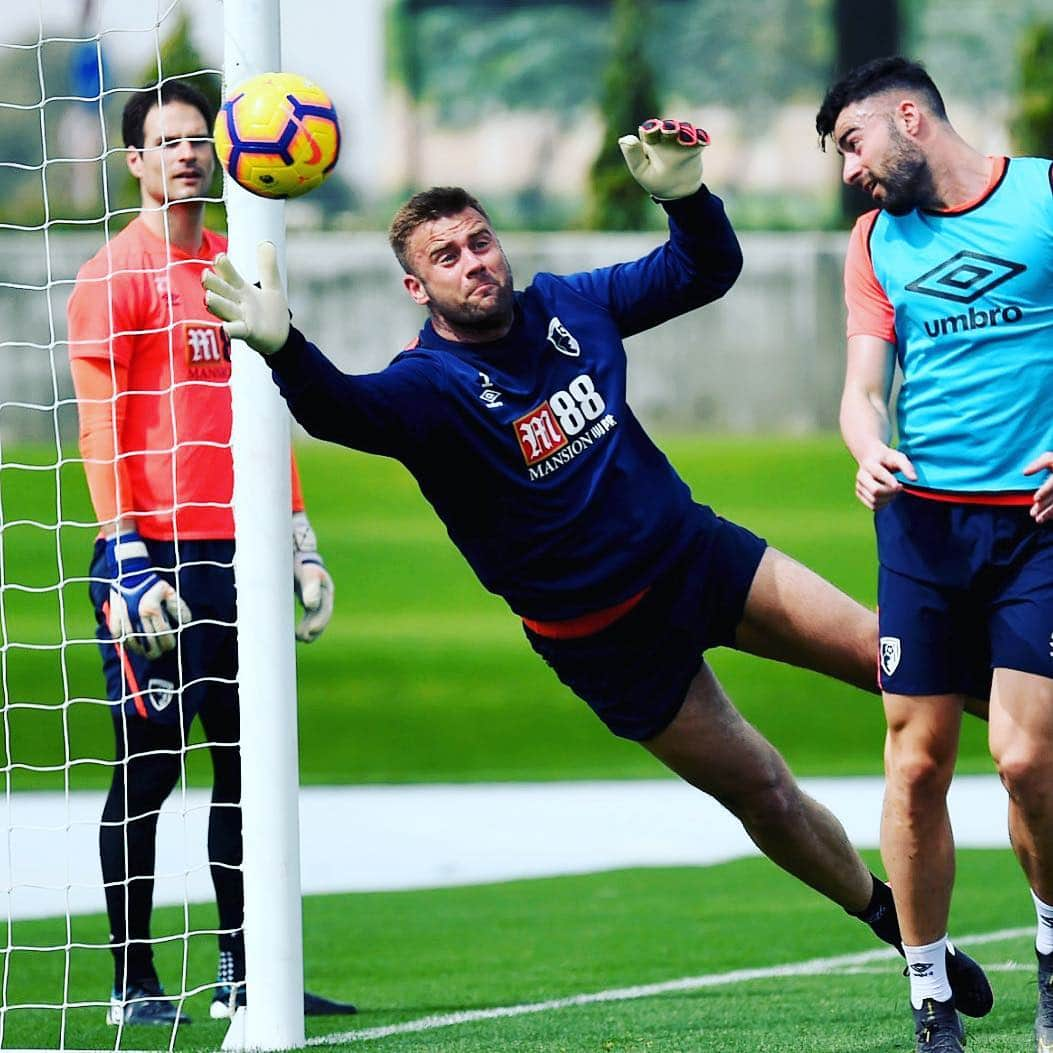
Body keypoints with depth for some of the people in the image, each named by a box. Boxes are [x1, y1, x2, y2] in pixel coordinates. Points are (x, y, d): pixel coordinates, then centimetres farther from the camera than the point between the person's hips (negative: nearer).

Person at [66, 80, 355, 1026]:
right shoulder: (113, 276, -4)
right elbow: (99, 426, -9)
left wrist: (299, 539, 17)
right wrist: (126, 557, -16)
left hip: (236, 552, 6)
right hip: (155, 553, -6)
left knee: (248, 761, 7)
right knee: (147, 765, -5)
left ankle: (244, 973, 14)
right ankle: (134, 982, 0)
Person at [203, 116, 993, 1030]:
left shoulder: (567, 306, -4)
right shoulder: (429, 384, -20)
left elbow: (706, 271, 6)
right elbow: (346, 410, -43)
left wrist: (685, 195, -15)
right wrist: (283, 351, -63)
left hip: (696, 548, 4)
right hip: (609, 636, -4)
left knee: (881, 652, 3)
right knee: (762, 793, 2)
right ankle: (902, 927, 20)